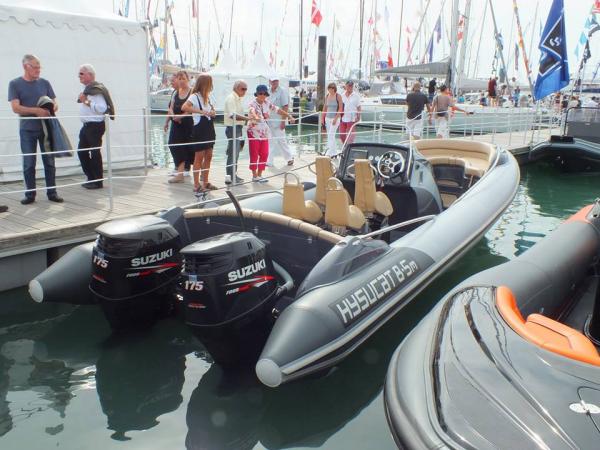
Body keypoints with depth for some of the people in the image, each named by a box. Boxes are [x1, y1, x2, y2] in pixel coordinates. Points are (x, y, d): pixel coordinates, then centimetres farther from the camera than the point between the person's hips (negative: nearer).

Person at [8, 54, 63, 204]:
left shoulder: (44, 83, 9)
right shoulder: (15, 84, 1)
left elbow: (54, 104, 10)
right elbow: (16, 108, -8)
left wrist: (50, 110, -14)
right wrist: (36, 110, -21)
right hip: (27, 129, -2)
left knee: (49, 161, 3)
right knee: (28, 164, 2)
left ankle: (52, 192, 10)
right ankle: (30, 194, 10)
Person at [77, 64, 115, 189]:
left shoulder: (96, 89, -14)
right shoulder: (87, 89, 16)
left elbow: (102, 108, -27)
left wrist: (86, 101, -24)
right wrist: (83, 101, 14)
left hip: (95, 126, -10)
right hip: (87, 126, 10)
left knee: (95, 153, -4)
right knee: (81, 151, 11)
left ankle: (97, 181, 5)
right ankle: (91, 178, 20)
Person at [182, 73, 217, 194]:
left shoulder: (206, 97, 13)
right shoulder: (194, 96, -12)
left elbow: (211, 110, 25)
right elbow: (184, 108, -29)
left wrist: (212, 112, 2)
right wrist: (201, 111, -33)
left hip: (209, 128, 8)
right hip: (199, 129, -8)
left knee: (208, 156, 10)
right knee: (199, 157, -4)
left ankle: (205, 182, 20)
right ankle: (196, 185, 1)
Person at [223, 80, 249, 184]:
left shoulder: (238, 99, 16)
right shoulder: (231, 98, -14)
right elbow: (233, 115, -26)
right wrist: (247, 118, -31)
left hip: (238, 128, 10)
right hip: (232, 128, -10)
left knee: (235, 152, 14)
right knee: (233, 153, -9)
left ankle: (233, 174, 23)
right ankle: (229, 177, -6)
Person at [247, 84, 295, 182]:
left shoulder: (267, 104, 6)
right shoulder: (253, 103, -12)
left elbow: (278, 110, 8)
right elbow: (252, 111, -34)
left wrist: (289, 116, 0)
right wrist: (256, 117, -56)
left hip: (264, 133, 6)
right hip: (254, 132, -6)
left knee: (264, 154, 4)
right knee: (254, 155, -1)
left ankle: (259, 174, 14)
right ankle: (254, 176, 7)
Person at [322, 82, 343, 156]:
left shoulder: (338, 96, -7)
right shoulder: (327, 96, 8)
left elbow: (340, 108, -11)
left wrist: (336, 118, -17)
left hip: (335, 118, -6)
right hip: (328, 118, 6)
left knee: (331, 135, -13)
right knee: (330, 136, 9)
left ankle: (329, 153, -15)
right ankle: (335, 152, 19)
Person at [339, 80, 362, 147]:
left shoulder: (356, 96, -1)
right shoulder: (342, 95, 8)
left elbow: (358, 107, -1)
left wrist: (358, 116, -10)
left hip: (351, 119, -4)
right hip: (343, 118, 4)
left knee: (350, 136, -3)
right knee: (342, 135, 6)